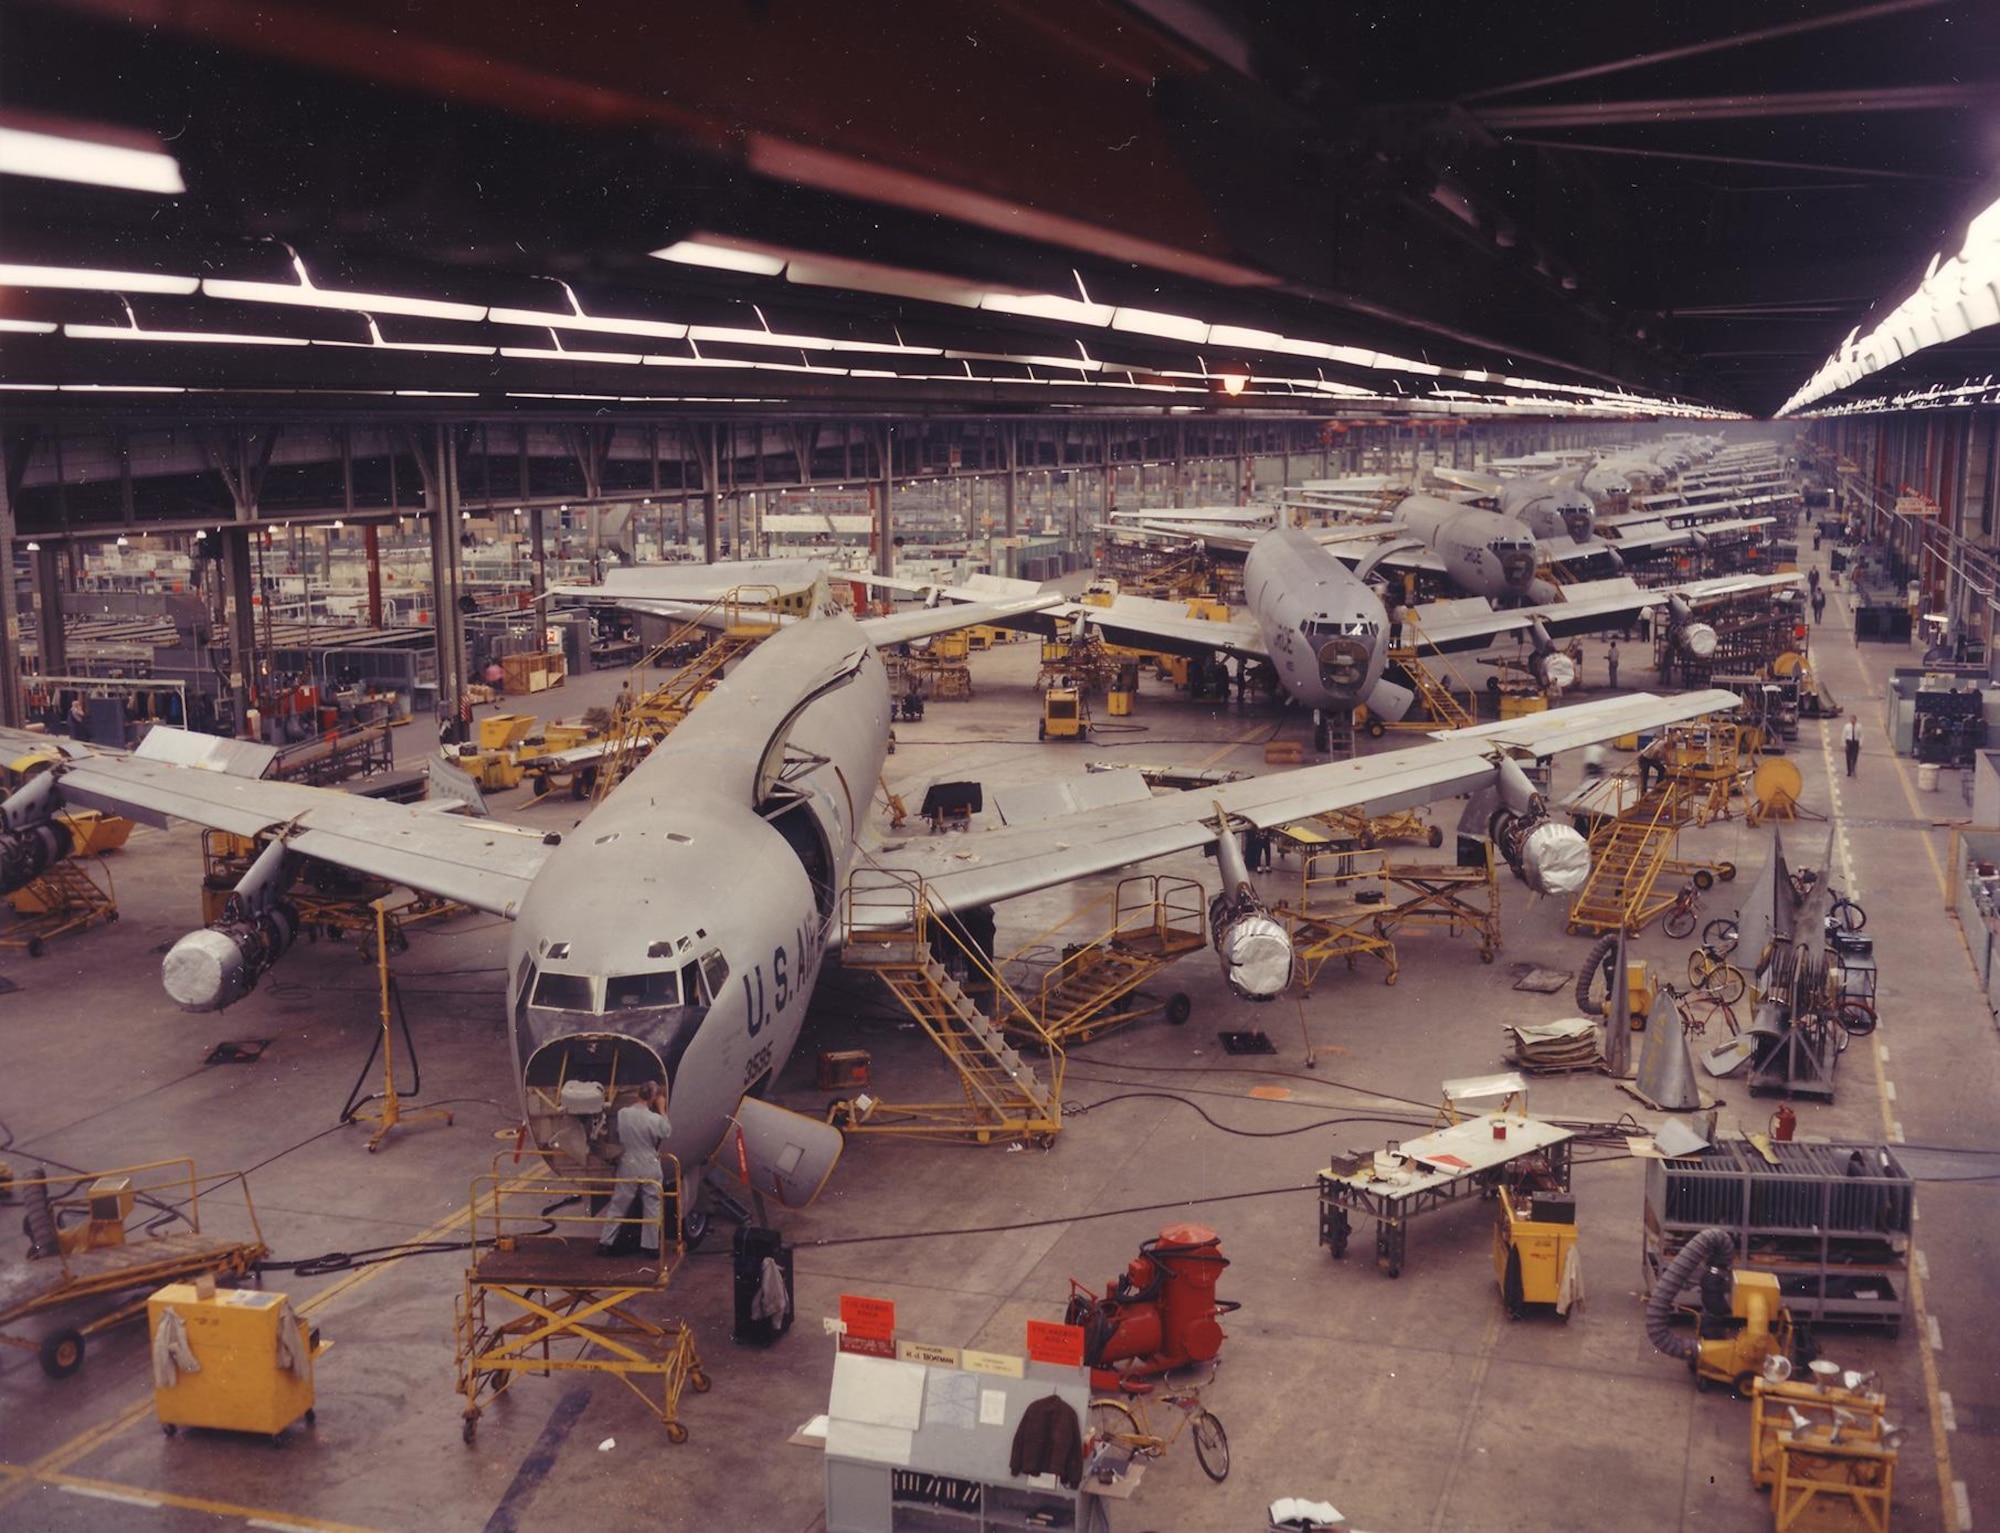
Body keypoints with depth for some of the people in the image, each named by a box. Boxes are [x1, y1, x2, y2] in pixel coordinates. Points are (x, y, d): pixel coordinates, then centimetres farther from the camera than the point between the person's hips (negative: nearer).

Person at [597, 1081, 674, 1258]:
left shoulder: (622, 1113, -11)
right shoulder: (656, 1119, -18)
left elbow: (616, 1136, 3)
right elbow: (667, 1132, 1)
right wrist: (662, 1110, 4)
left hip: (628, 1166, 2)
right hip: (650, 1168, -2)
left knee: (618, 1205, 12)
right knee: (651, 1207, 10)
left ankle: (605, 1242, 15)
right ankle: (651, 1246, 15)